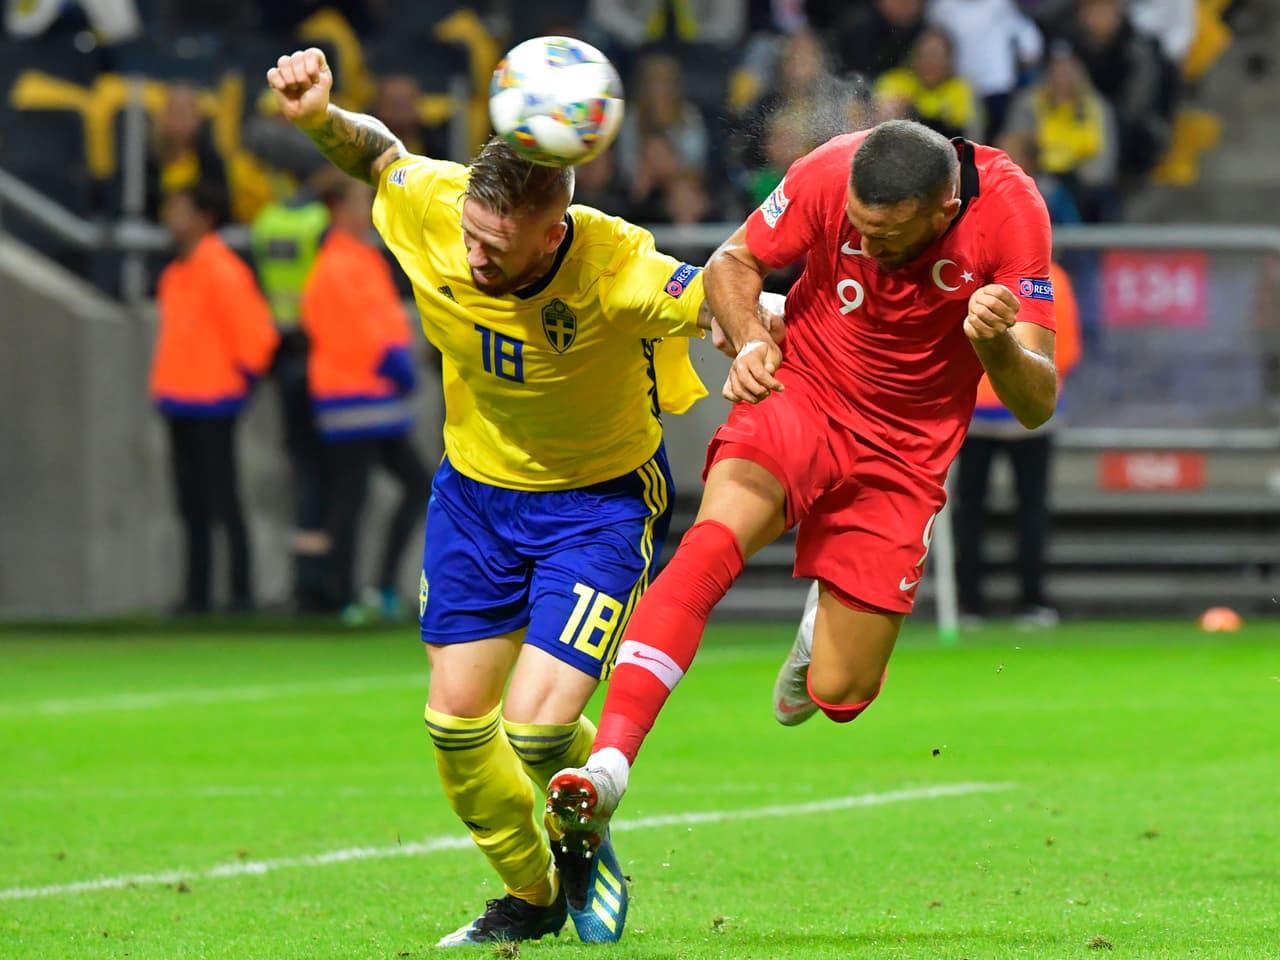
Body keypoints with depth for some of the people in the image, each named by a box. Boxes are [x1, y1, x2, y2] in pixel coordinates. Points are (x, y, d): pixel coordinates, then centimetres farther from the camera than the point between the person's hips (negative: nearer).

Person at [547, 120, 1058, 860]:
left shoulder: (1011, 212, -23)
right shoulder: (831, 175, -20)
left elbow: (1037, 404, -21)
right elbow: (734, 262, -2)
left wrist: (998, 345, -43)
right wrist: (750, 341, -24)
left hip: (905, 452, 0)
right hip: (801, 396, 0)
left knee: (839, 695, -1)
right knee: (711, 543, -32)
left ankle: (827, 630, 39)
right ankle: (606, 771, -38)